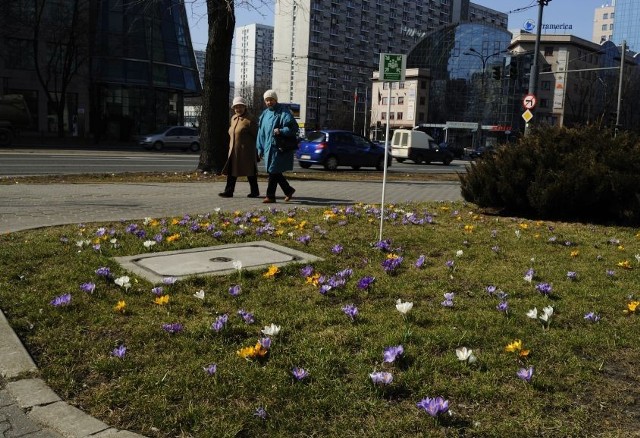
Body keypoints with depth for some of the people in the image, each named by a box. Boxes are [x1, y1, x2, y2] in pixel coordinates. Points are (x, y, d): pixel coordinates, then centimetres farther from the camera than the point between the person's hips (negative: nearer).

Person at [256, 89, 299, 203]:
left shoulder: (283, 112, -6)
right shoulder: (264, 114, 16)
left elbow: (294, 127, -14)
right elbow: (261, 132, 19)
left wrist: (281, 131, -28)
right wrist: (260, 148, 15)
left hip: (280, 148, -7)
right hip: (269, 148, 8)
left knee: (273, 171, -7)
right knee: (273, 172, 10)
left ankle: (270, 196, 1)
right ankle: (289, 190, 25)